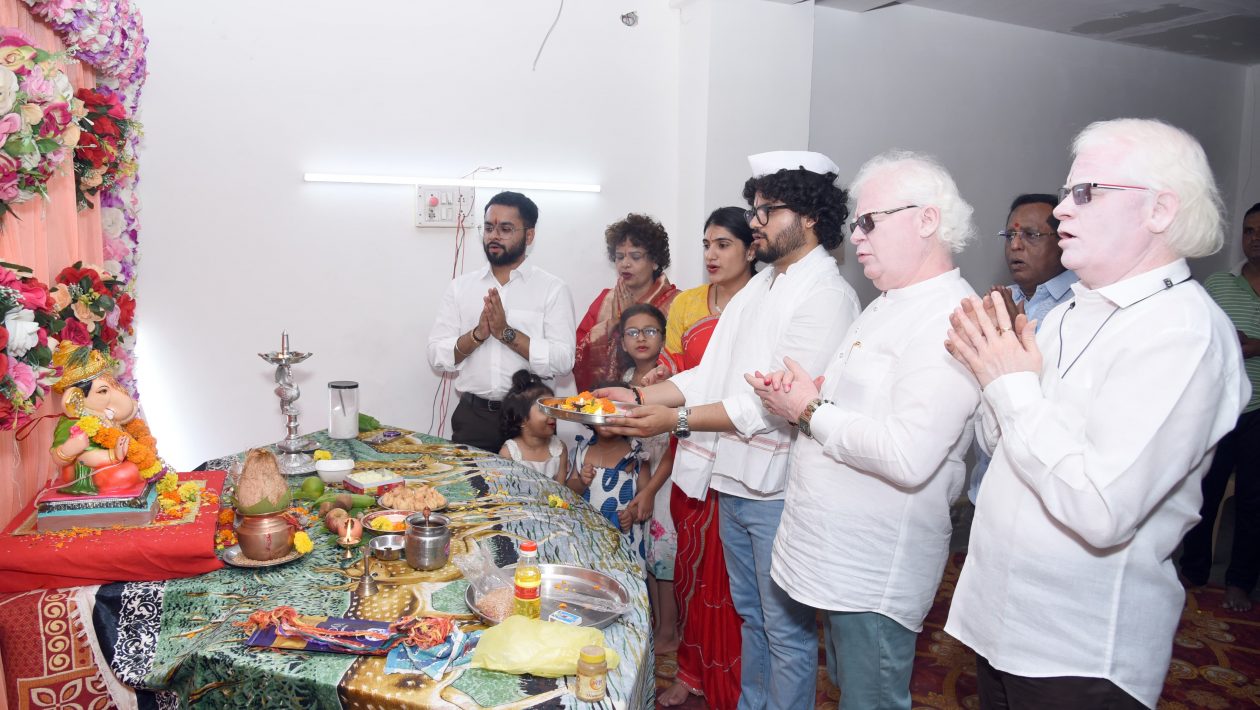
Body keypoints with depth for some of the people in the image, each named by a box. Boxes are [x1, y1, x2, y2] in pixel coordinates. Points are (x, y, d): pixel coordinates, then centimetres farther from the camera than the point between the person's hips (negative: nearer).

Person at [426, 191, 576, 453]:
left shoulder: (553, 289, -2)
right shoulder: (460, 286, 7)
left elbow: (563, 362, -11)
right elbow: (436, 357, 2)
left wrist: (507, 333, -17)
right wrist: (477, 335, -15)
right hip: (472, 416, 2)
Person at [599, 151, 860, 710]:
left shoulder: (826, 295, -16)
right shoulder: (760, 287, 13)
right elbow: (712, 374, 11)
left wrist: (676, 419, -24)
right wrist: (640, 397, 1)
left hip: (779, 489, -8)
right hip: (733, 480, 9)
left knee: (786, 628, 7)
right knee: (750, 615, 22)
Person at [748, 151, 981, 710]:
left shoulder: (950, 318, -20)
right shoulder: (885, 306, 13)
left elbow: (908, 455, -31)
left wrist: (809, 410, -18)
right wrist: (802, 393, 1)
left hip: (875, 573, -9)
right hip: (839, 554, 9)